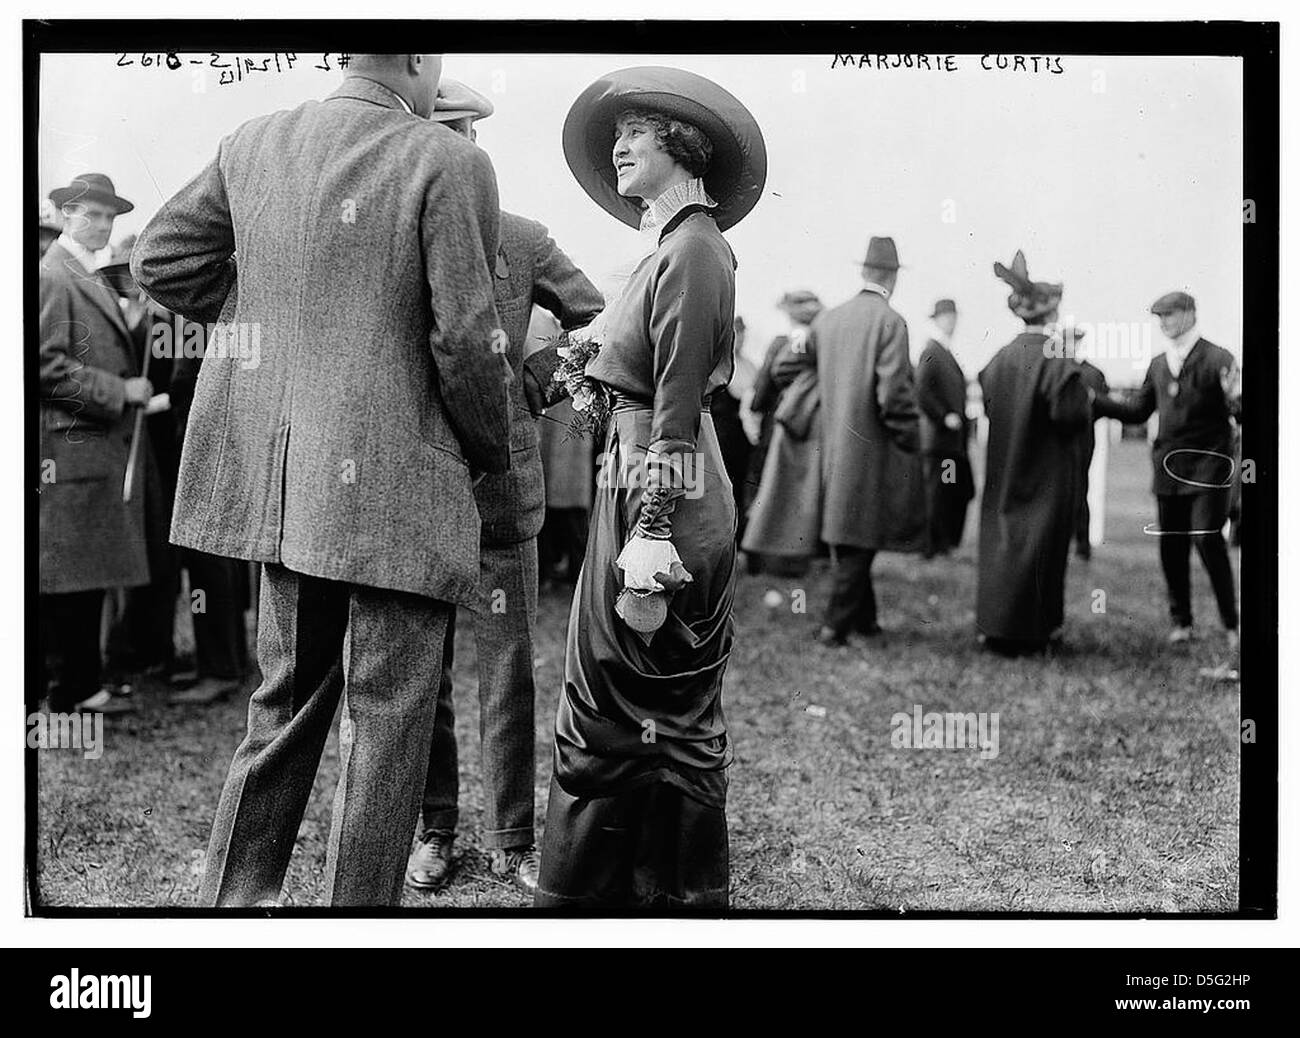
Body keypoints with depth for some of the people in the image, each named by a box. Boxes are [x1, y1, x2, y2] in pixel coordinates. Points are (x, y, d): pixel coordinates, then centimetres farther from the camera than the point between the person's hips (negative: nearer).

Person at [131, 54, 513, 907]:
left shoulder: (253, 143, 6)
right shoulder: (449, 164, -11)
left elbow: (161, 261, 12)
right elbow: (466, 340, -13)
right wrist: (494, 450, 3)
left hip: (279, 476, 7)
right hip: (396, 484, -6)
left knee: (287, 699, 20)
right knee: (387, 718, 5)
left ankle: (236, 896, 29)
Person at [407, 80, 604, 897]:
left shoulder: (521, 241, 3)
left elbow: (595, 320, 12)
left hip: (501, 484, 0)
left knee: (510, 673, 5)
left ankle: (513, 839, 18)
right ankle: (433, 830, 24)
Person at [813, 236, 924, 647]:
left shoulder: (826, 320, 4)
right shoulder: (889, 322, -14)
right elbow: (893, 393, -19)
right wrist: (909, 440, -9)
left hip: (833, 443, 6)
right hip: (870, 444, -6)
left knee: (844, 533, 15)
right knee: (859, 537, 1)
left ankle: (862, 616, 27)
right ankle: (837, 623, 3)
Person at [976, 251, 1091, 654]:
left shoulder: (999, 359, 1)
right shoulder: (1056, 363, -17)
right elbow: (1073, 417, -19)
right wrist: (1086, 398, 0)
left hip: (1003, 470, 6)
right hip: (1047, 473, -6)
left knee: (1002, 538, 12)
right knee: (1039, 544, 3)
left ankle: (993, 625, 15)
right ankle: (1027, 631, 8)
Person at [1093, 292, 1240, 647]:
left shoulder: (1218, 359, -3)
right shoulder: (1158, 365, 14)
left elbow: (1239, 413, -7)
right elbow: (1138, 411, 18)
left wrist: (1234, 398, -29)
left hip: (1208, 463, -5)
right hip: (1169, 467, 6)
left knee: (1207, 540, -12)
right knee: (1171, 546, 6)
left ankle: (1231, 625, 0)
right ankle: (1181, 622, 18)